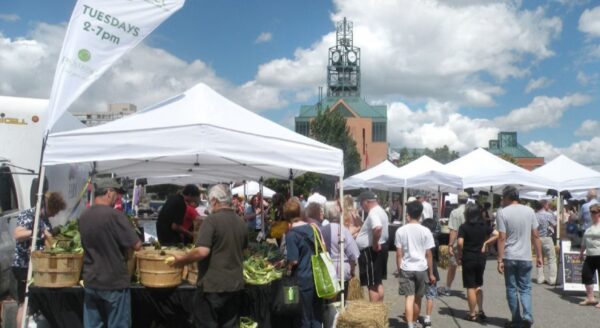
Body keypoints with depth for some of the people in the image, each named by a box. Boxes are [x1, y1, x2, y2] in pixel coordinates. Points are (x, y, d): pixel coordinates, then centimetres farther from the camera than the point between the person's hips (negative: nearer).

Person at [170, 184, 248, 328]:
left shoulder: (212, 220, -15)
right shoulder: (241, 222, 7)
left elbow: (202, 251, -24)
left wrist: (182, 259, -9)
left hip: (212, 284, -6)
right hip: (235, 284, 6)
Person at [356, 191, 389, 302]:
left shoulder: (373, 213, -21)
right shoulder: (380, 211, 13)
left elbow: (377, 228, -40)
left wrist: (374, 243, -28)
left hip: (372, 251, -10)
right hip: (380, 248, 10)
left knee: (372, 284, -2)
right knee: (378, 281, 17)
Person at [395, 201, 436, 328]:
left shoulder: (401, 230, -3)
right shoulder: (425, 231, -4)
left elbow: (399, 253, -2)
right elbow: (428, 254, -1)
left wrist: (399, 270, 8)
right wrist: (431, 273, 7)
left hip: (406, 269, -1)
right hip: (421, 268, 1)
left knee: (409, 298, -1)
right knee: (417, 299, 15)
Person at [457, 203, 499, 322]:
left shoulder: (464, 227, -12)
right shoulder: (484, 225, 3)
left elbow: (460, 242, -22)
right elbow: (496, 235, -2)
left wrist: (459, 255, -8)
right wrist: (486, 243, 3)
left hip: (468, 259, -5)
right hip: (481, 258, 5)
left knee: (471, 287, 3)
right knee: (478, 286, 19)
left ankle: (472, 314, 10)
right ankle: (481, 311, 19)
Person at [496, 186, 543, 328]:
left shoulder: (502, 212, -8)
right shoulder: (529, 211, 3)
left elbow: (502, 238, -12)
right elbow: (535, 236, 4)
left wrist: (500, 260, -10)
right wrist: (539, 256, 12)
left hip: (509, 257, -2)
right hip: (525, 257, 2)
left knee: (511, 289, 9)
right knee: (525, 288, 12)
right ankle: (527, 316, -4)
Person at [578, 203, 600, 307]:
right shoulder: (589, 226, 15)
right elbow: (584, 241, 22)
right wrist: (581, 252, 23)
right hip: (590, 256, 7)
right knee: (586, 274, 6)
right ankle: (590, 298, 17)